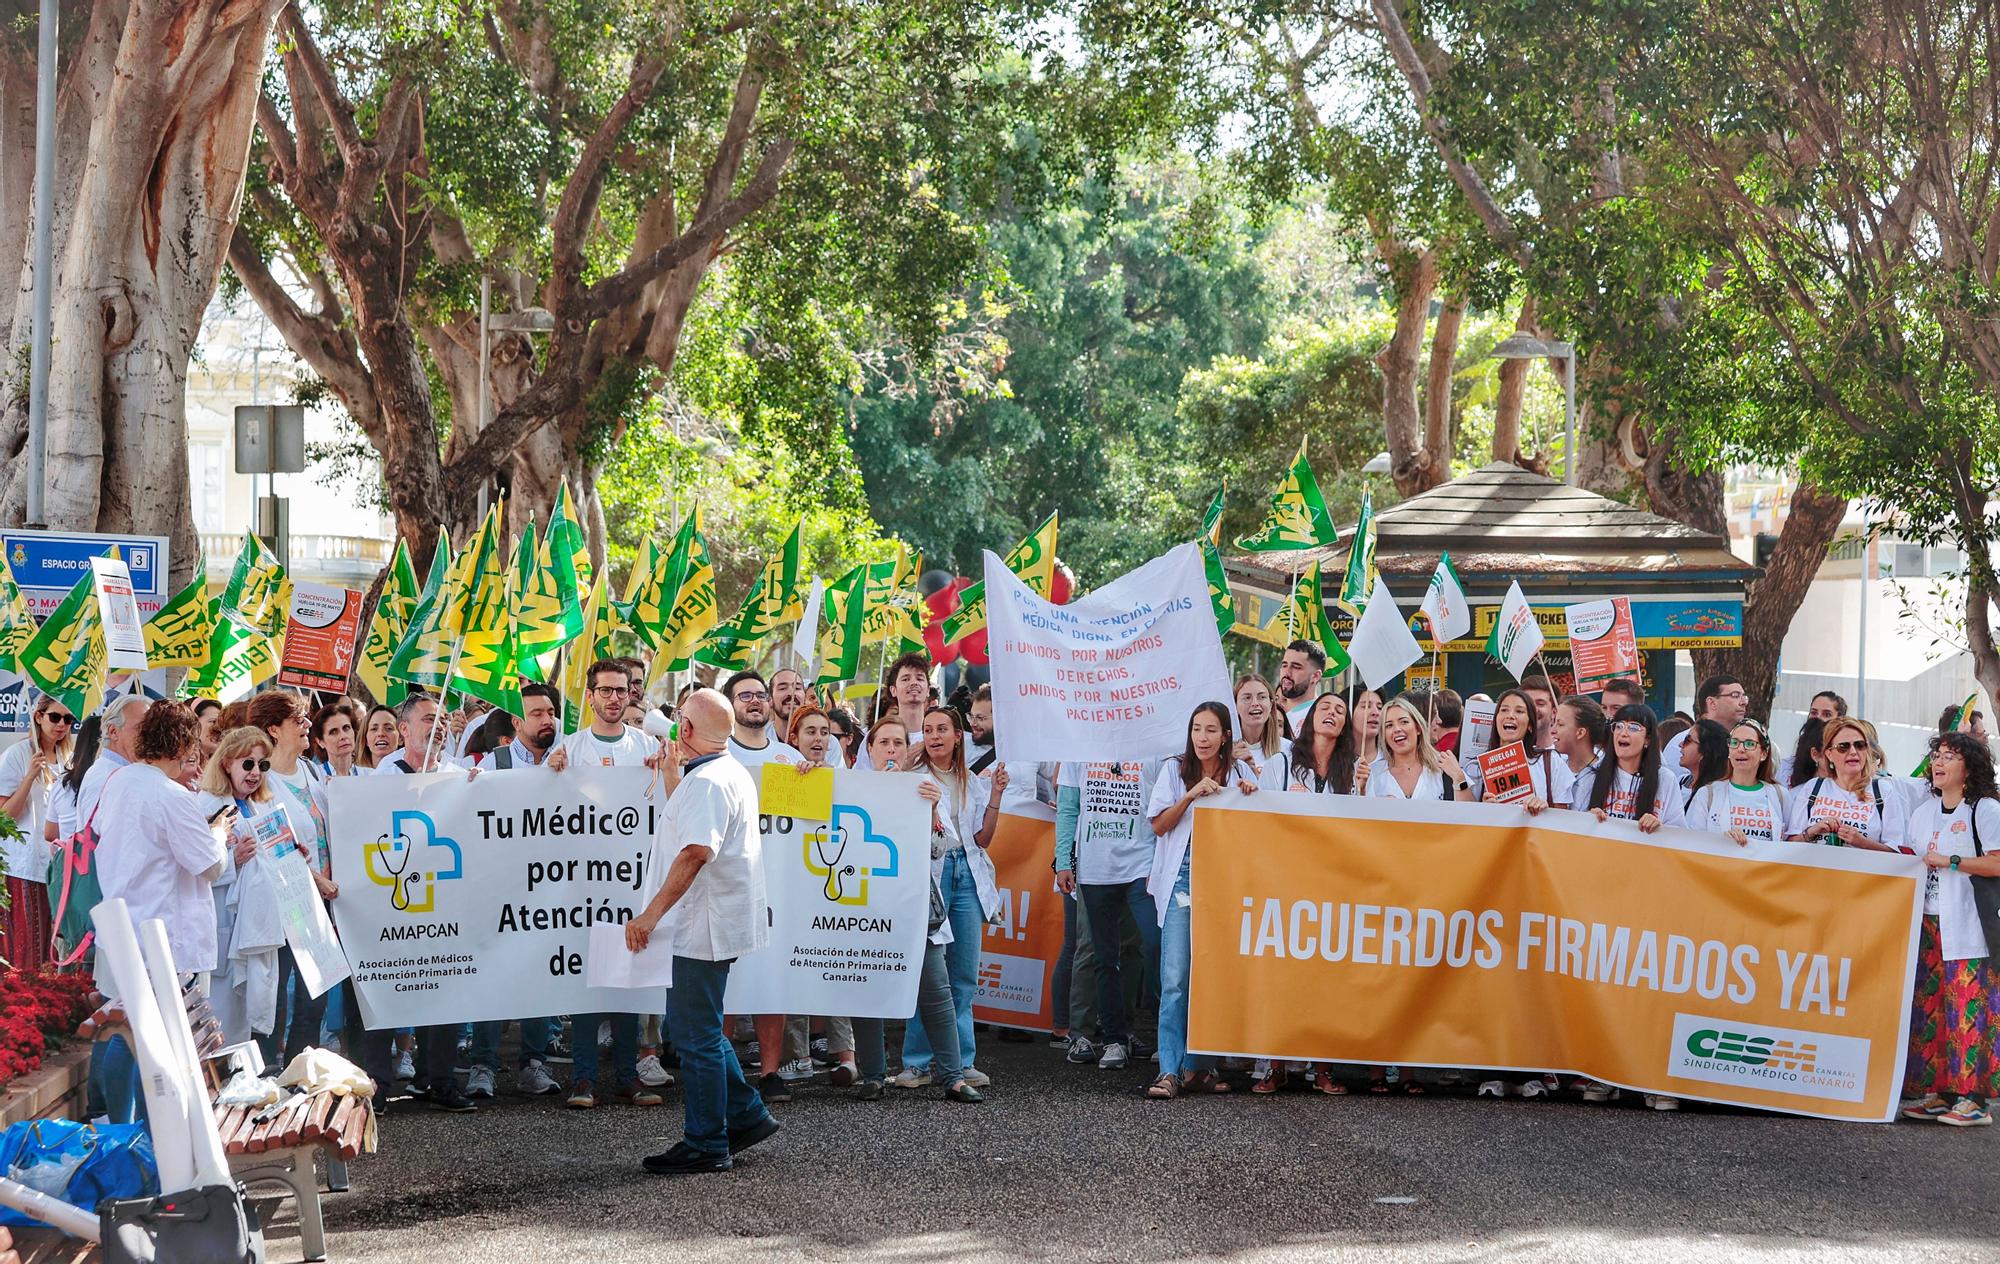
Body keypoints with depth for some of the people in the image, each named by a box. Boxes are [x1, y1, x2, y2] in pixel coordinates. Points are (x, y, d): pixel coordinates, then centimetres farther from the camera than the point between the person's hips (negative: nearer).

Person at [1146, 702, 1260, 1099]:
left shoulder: (1240, 773, 9)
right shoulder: (1175, 770, 6)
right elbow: (1159, 825, 1)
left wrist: (1250, 797, -11)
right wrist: (1191, 795, -11)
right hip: (1182, 879, -2)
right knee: (1175, 979, -10)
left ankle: (1198, 1065, 12)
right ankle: (1169, 1070, -12)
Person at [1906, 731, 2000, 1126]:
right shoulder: (1923, 812, 18)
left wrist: (1950, 862, -13)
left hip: (1967, 927, -7)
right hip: (1927, 924, 7)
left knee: (1967, 1009, -10)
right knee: (1928, 1007, 3)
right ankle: (1938, 1092, 8)